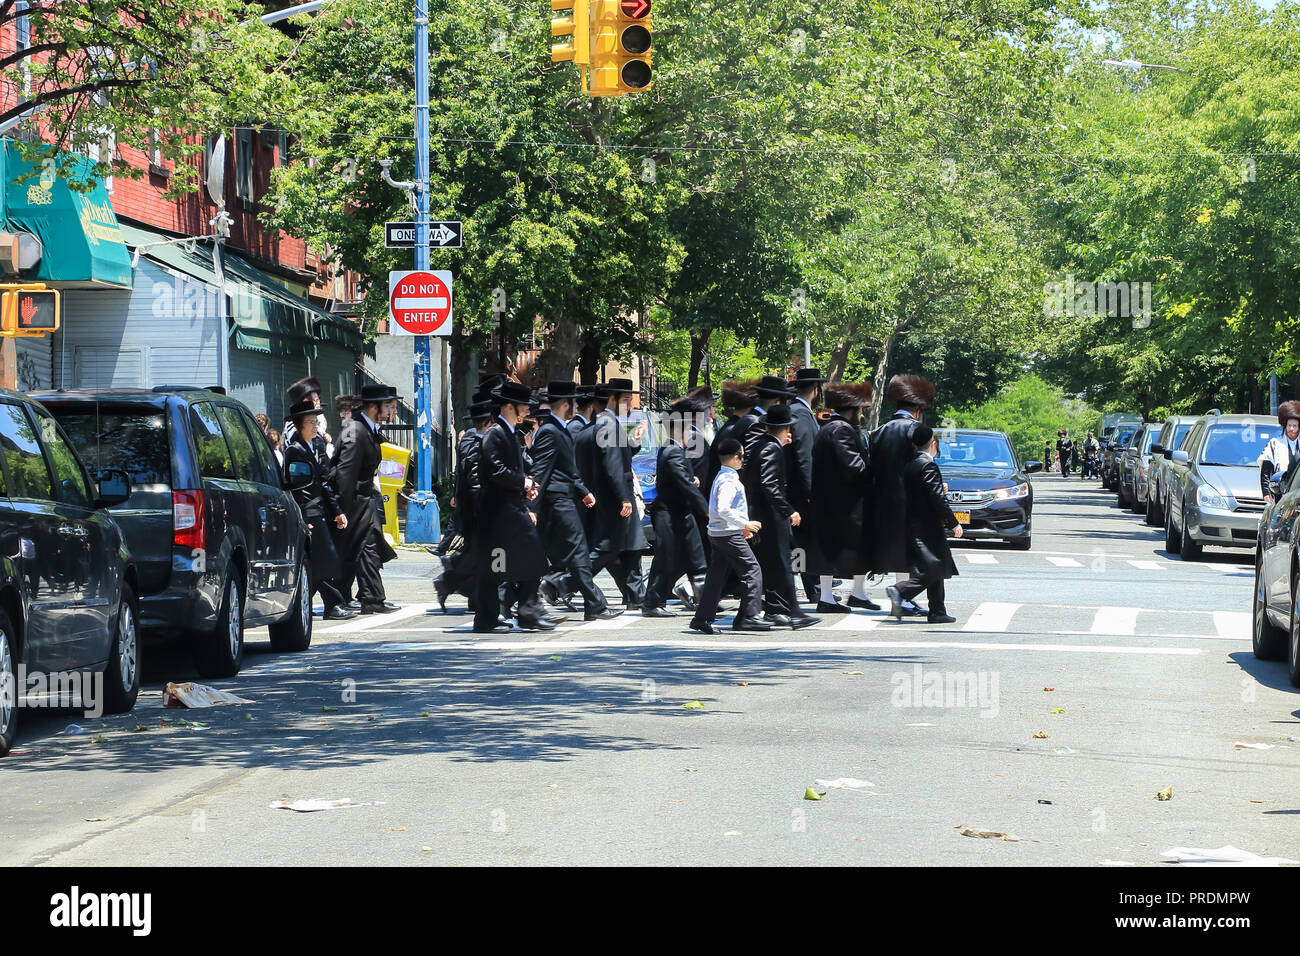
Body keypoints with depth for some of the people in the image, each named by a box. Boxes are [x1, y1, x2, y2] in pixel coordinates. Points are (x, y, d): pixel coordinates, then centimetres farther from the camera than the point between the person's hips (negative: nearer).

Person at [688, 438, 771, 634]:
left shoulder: (721, 477, 16)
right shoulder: (729, 480, -15)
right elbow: (724, 509, -25)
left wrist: (742, 526, 21)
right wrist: (745, 524, -20)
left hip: (717, 534, 10)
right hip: (730, 535, -10)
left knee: (717, 575, 10)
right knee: (751, 572, -6)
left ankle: (703, 617, 9)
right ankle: (750, 615, -9)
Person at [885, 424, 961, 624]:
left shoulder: (909, 465, 11)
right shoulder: (928, 465, -14)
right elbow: (938, 499, -18)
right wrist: (954, 523, -12)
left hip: (913, 524, 9)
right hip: (928, 526, -9)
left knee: (937, 570, 12)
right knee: (933, 570, -8)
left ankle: (937, 612, 11)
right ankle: (900, 591, -20)